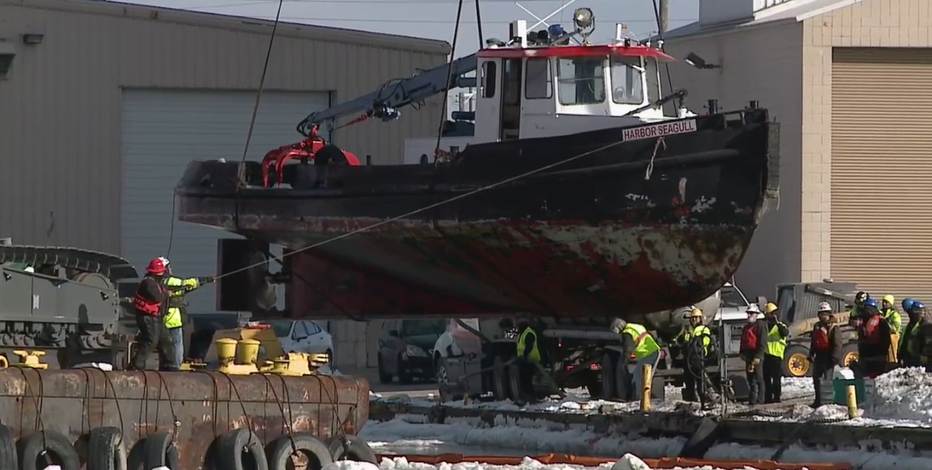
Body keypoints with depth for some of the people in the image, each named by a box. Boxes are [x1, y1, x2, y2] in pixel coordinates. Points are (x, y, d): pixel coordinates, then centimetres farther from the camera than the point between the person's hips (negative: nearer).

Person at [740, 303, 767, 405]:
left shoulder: (760, 326, -8)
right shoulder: (746, 327, 18)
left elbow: (762, 344, -14)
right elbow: (743, 342, 25)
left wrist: (757, 357, -19)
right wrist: (742, 353, 14)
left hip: (757, 356, -9)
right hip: (748, 356, 9)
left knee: (759, 379, -7)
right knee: (750, 379, 10)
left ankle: (760, 400, -8)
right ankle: (752, 400, 15)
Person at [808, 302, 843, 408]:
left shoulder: (834, 328, -10)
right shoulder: (817, 327, 14)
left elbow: (837, 344, -14)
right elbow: (813, 342, 22)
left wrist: (835, 357, -20)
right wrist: (811, 355, 17)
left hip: (829, 356, -8)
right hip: (819, 356, 8)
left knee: (828, 379, -10)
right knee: (816, 378, 13)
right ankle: (818, 400, 23)